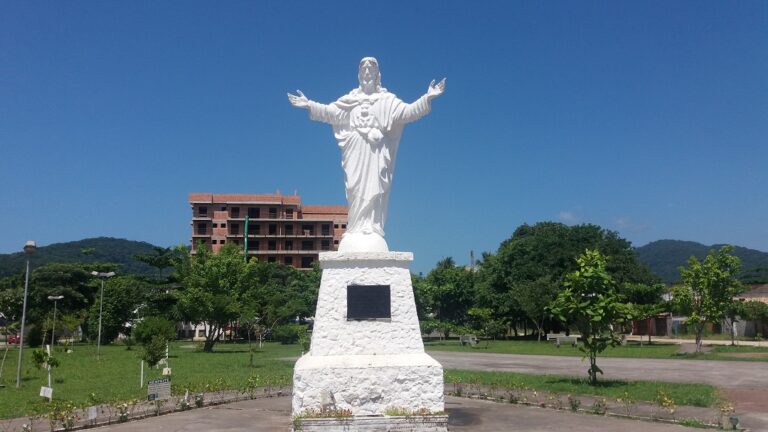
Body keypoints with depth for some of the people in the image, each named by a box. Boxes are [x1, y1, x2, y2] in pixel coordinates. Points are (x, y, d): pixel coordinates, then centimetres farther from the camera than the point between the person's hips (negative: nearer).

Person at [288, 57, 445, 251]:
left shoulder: (387, 100, 8)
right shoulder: (349, 100, 15)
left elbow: (407, 111, -2)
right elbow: (328, 112, 14)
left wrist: (427, 98, -12)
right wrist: (309, 105, 4)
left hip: (376, 152, -2)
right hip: (356, 151, 2)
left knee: (374, 191, -7)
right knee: (356, 192, -1)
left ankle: (373, 231, -8)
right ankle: (356, 231, 1)